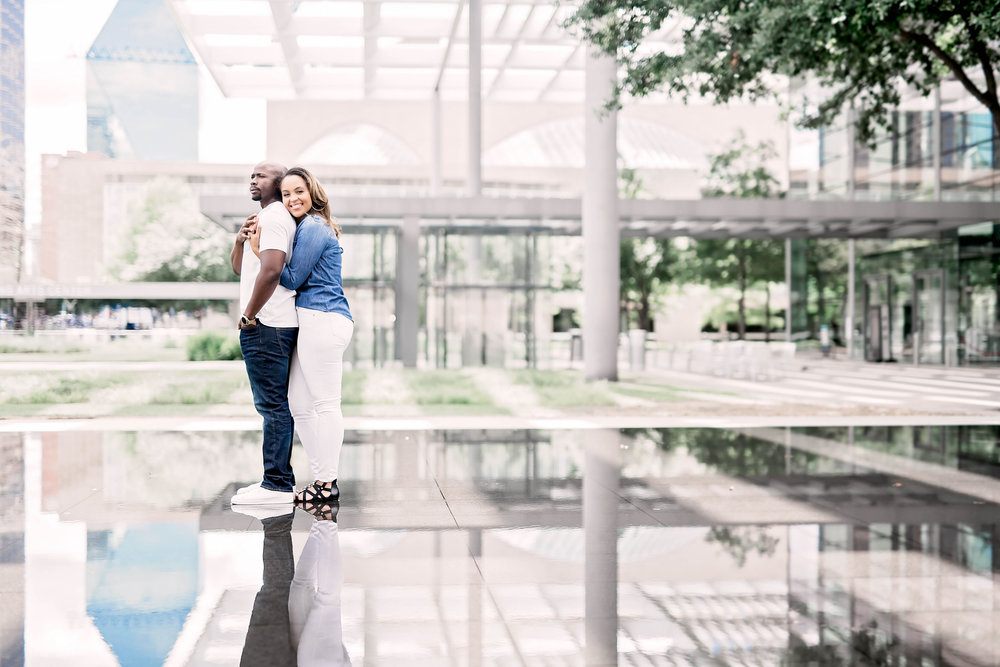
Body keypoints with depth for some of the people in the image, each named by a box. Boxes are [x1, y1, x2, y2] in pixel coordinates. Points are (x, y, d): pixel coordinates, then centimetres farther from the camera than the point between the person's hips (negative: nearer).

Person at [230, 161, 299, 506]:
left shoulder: (273, 218, -10)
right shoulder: (264, 218, 23)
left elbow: (271, 270, -24)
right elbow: (239, 268, 26)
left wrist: (249, 315, -16)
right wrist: (240, 240, 6)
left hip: (265, 326, -11)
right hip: (272, 326, 11)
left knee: (273, 406, -9)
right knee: (275, 406, 12)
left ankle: (277, 485, -7)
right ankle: (279, 480, 18)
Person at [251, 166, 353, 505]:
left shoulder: (313, 228, -10)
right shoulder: (310, 227, 21)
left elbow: (292, 280, -11)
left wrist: (260, 249, -9)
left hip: (323, 321, -11)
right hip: (313, 323, 11)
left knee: (325, 403, -5)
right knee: (299, 403, 12)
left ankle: (327, 485, 1)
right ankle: (323, 477, 17)